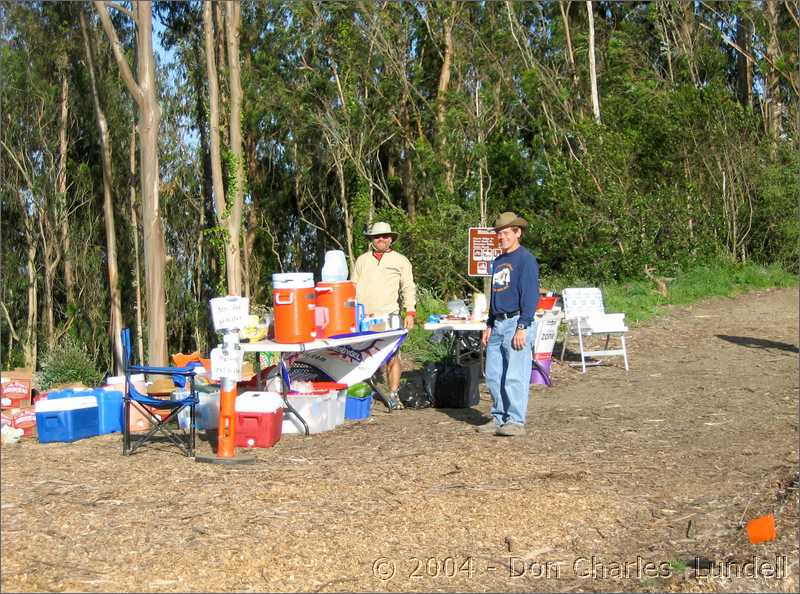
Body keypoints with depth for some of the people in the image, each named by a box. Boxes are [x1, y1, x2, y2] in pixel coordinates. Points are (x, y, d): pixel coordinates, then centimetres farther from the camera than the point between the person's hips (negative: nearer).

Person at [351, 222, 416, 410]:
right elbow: (352, 287, 19)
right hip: (362, 317, 2)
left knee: (392, 357, -7)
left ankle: (393, 395, 0)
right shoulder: (362, 260, 18)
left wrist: (410, 312, 0)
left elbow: (408, 288, 10)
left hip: (389, 317, -2)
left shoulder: (400, 261, 12)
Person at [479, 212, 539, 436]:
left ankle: (516, 421, -5)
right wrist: (488, 326, 19)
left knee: (515, 376, -9)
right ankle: (499, 418, 16)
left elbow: (530, 295, -13)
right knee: (493, 375, 8)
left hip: (517, 323, -9)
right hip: (498, 324, 9)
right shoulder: (498, 262, 19)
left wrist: (522, 327, -19)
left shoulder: (525, 259, -7)